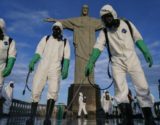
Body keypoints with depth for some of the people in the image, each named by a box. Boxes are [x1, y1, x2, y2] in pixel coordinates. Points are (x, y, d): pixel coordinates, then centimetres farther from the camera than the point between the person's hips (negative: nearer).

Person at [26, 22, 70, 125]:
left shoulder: (65, 42, 17)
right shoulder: (46, 38, 21)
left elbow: (66, 57, 6)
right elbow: (38, 52, 11)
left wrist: (65, 69, -11)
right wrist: (32, 62, -7)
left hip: (55, 68, -1)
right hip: (42, 67, 2)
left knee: (53, 91, -17)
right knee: (36, 91, -5)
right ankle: (32, 117, 5)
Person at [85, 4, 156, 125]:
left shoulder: (127, 24, 5)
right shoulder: (104, 32, 4)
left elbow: (138, 39, 8)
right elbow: (98, 47, -8)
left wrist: (146, 52, -2)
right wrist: (91, 63, -20)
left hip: (132, 58, 1)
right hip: (117, 61, 0)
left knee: (143, 87, -5)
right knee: (120, 89, -13)